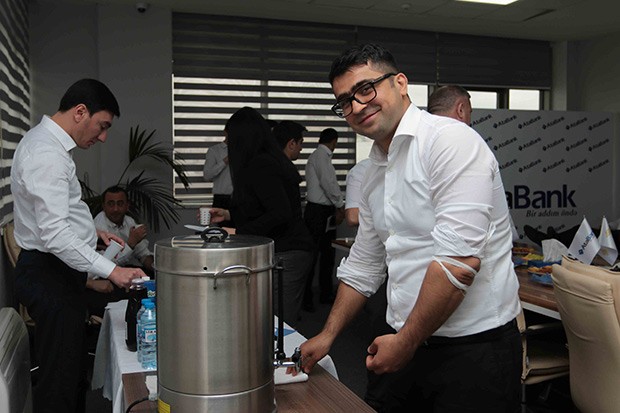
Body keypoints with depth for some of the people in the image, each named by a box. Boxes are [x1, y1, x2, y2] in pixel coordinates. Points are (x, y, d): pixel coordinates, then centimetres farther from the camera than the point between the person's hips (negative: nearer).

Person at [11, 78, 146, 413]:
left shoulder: (45, 142, 12)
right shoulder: (47, 154, -21)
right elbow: (55, 235, -27)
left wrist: (91, 230, 14)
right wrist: (111, 270, -27)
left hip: (56, 271, 11)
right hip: (48, 273, -11)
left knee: (73, 372, 18)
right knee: (60, 378, -3)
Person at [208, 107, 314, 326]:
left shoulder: (260, 166, -14)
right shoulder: (271, 161, 17)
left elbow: (280, 214, -23)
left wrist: (238, 232, -18)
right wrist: (229, 214, 25)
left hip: (283, 256, -10)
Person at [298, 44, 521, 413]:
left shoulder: (451, 141, -17)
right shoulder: (374, 174, 11)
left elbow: (459, 261, -24)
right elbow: (362, 267, 20)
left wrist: (405, 342, -15)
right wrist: (328, 335, 20)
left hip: (476, 350, -8)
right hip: (412, 350, 8)